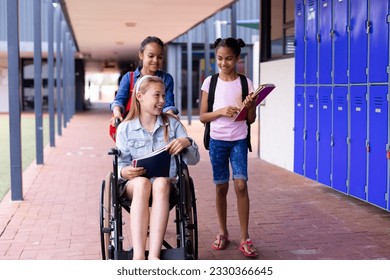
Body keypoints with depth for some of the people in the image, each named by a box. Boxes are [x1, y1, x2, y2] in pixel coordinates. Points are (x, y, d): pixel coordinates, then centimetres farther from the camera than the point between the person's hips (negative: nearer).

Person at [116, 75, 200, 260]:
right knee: (142, 182, -37)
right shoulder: (125, 128, 9)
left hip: (165, 184, 1)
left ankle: (154, 255, -46)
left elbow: (194, 160, 8)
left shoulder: (172, 124, 11)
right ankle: (138, 256, -47)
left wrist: (186, 143, -15)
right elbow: (121, 164, 5)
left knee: (161, 182, -36)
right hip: (134, 185, 0)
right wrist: (124, 172, -21)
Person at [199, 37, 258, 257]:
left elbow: (251, 119, 3)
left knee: (241, 185, -10)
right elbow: (202, 116, 1)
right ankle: (223, 233, 22)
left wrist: (251, 106, -18)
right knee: (221, 187, 7)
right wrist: (221, 111, -15)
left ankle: (245, 239, -3)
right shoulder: (210, 82, 2)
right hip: (217, 140, 1)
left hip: (239, 140, -1)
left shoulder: (245, 83, 1)